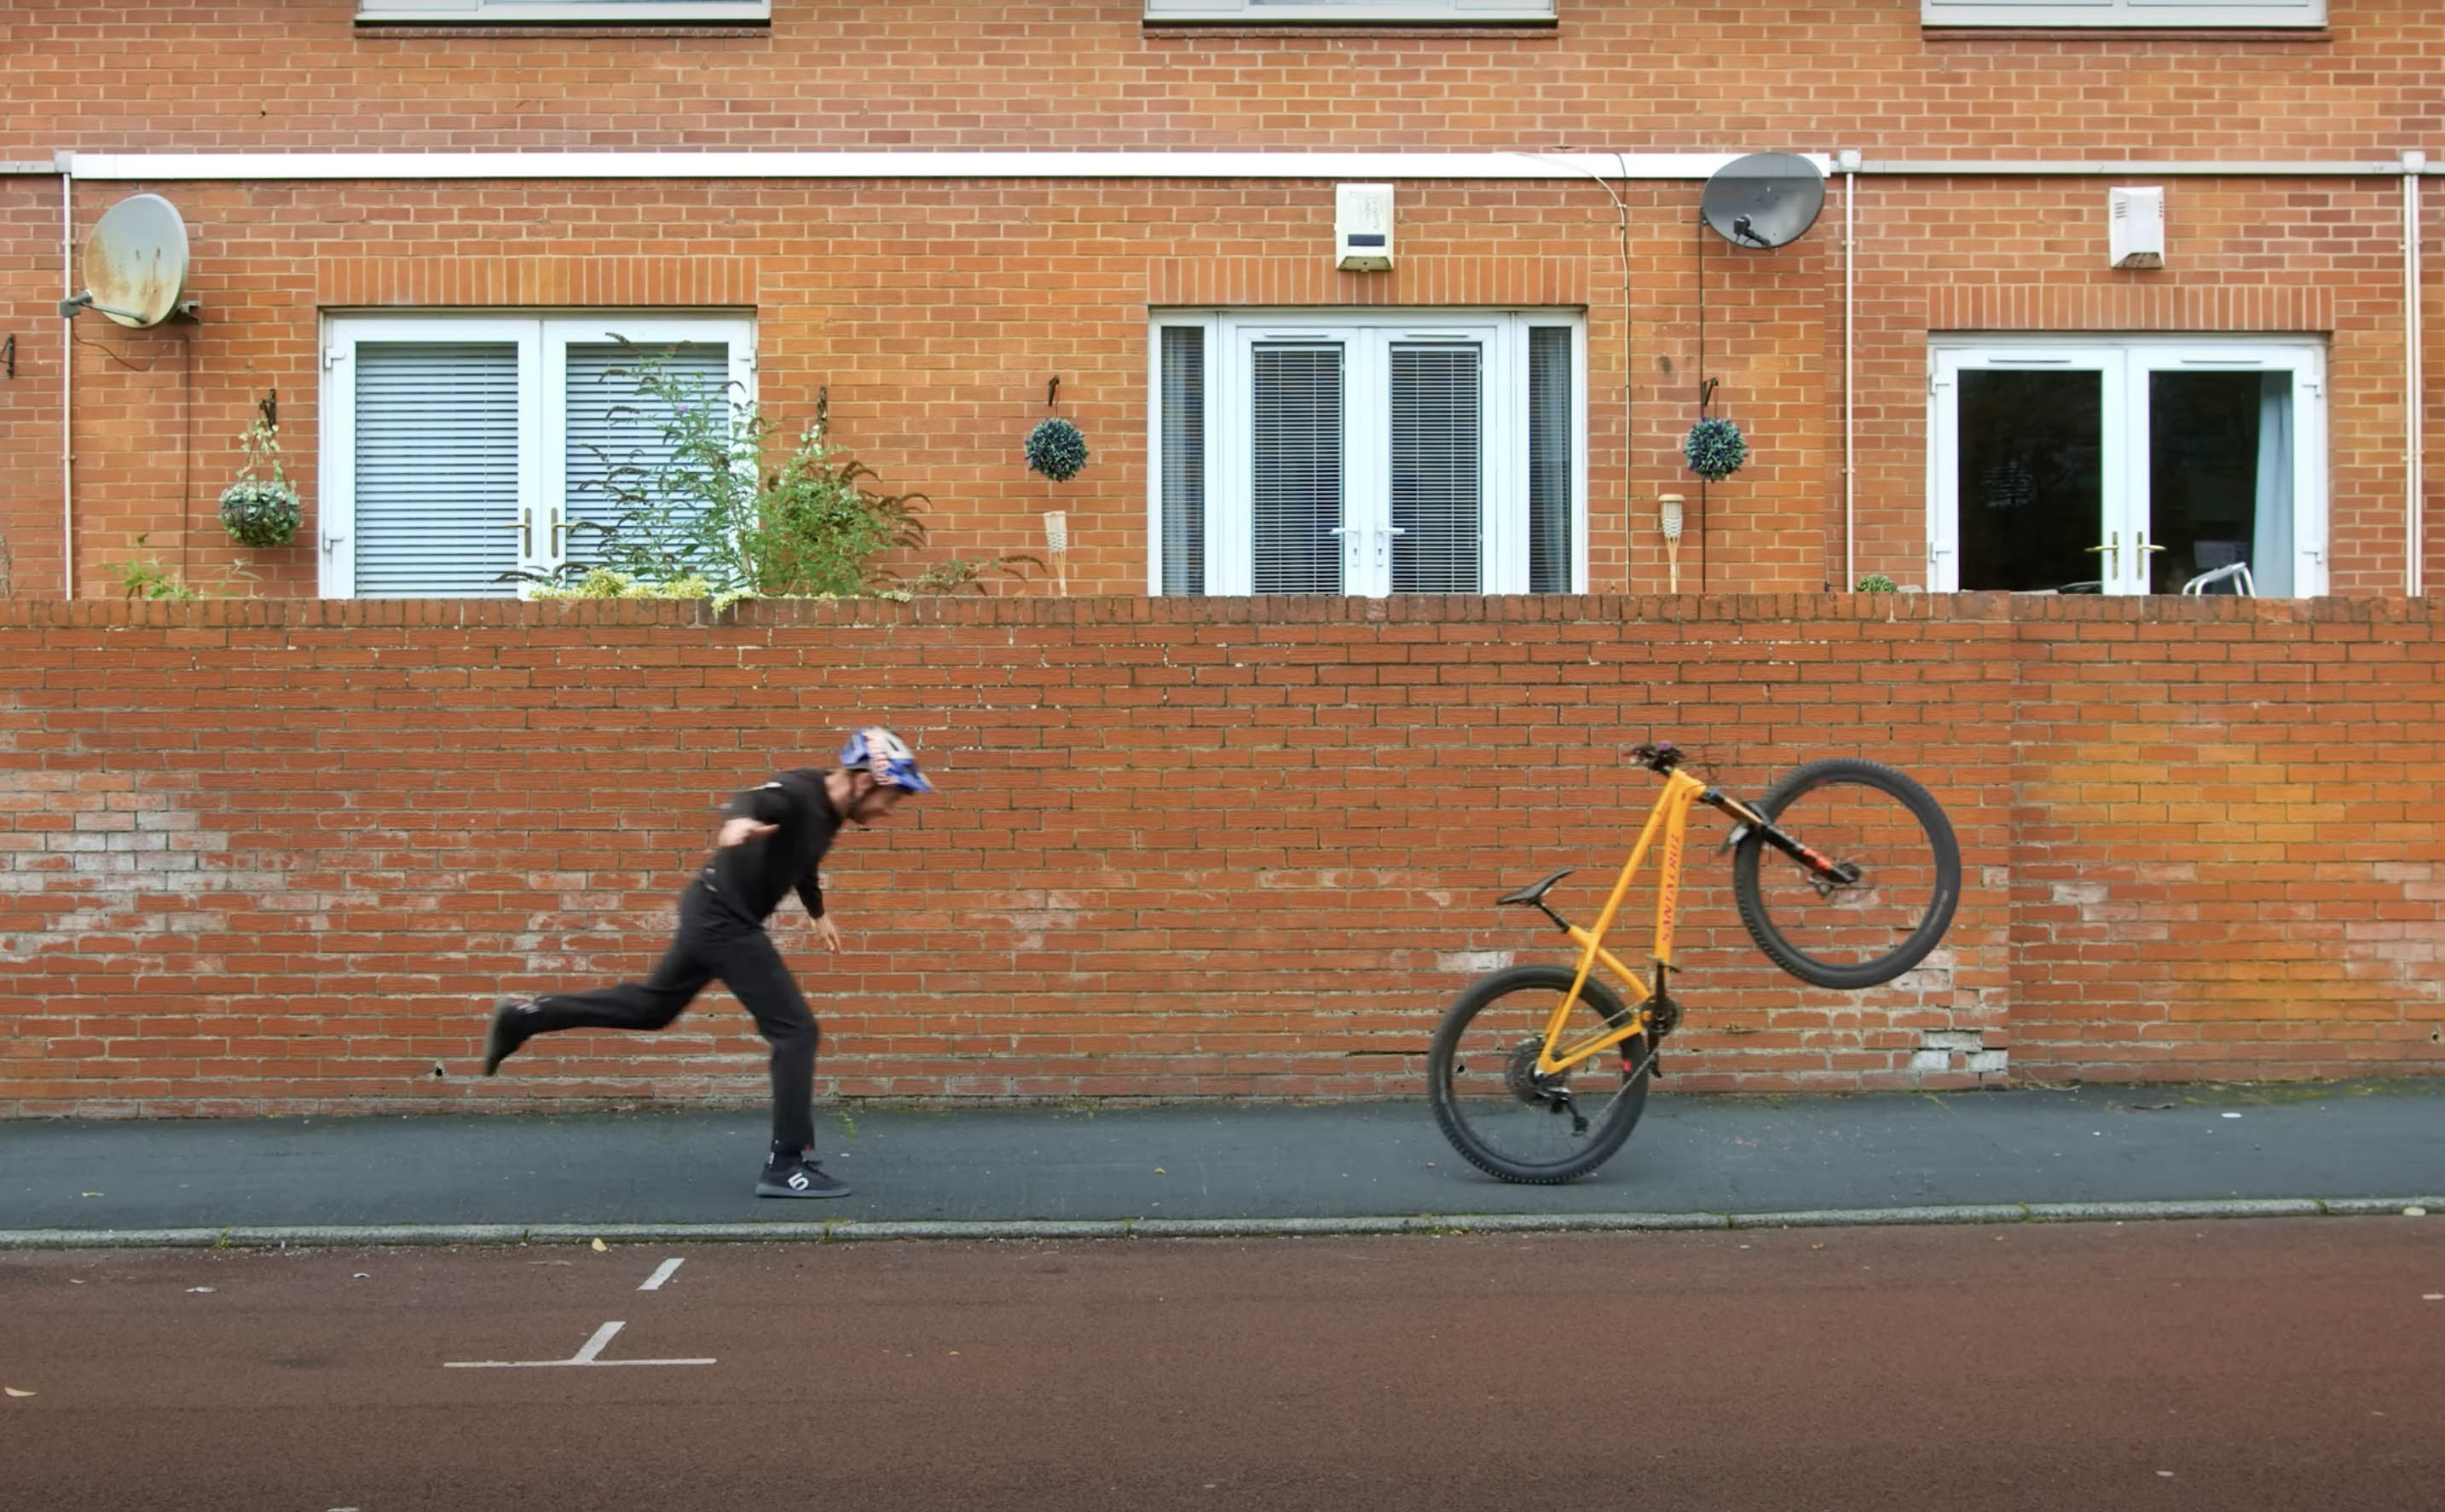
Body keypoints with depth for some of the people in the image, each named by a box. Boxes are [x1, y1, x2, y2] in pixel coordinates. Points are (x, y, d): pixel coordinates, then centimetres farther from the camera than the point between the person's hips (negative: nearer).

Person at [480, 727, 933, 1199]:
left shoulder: (829, 810, 5)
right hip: (724, 918, -10)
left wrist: (818, 912, 36)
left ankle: (524, 1015, 34)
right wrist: (741, 819, -70)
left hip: (715, 913, 10)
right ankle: (787, 1166, -3)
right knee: (795, 1030, -9)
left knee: (652, 1006, 25)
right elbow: (760, 798, -48)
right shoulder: (801, 792, -24)